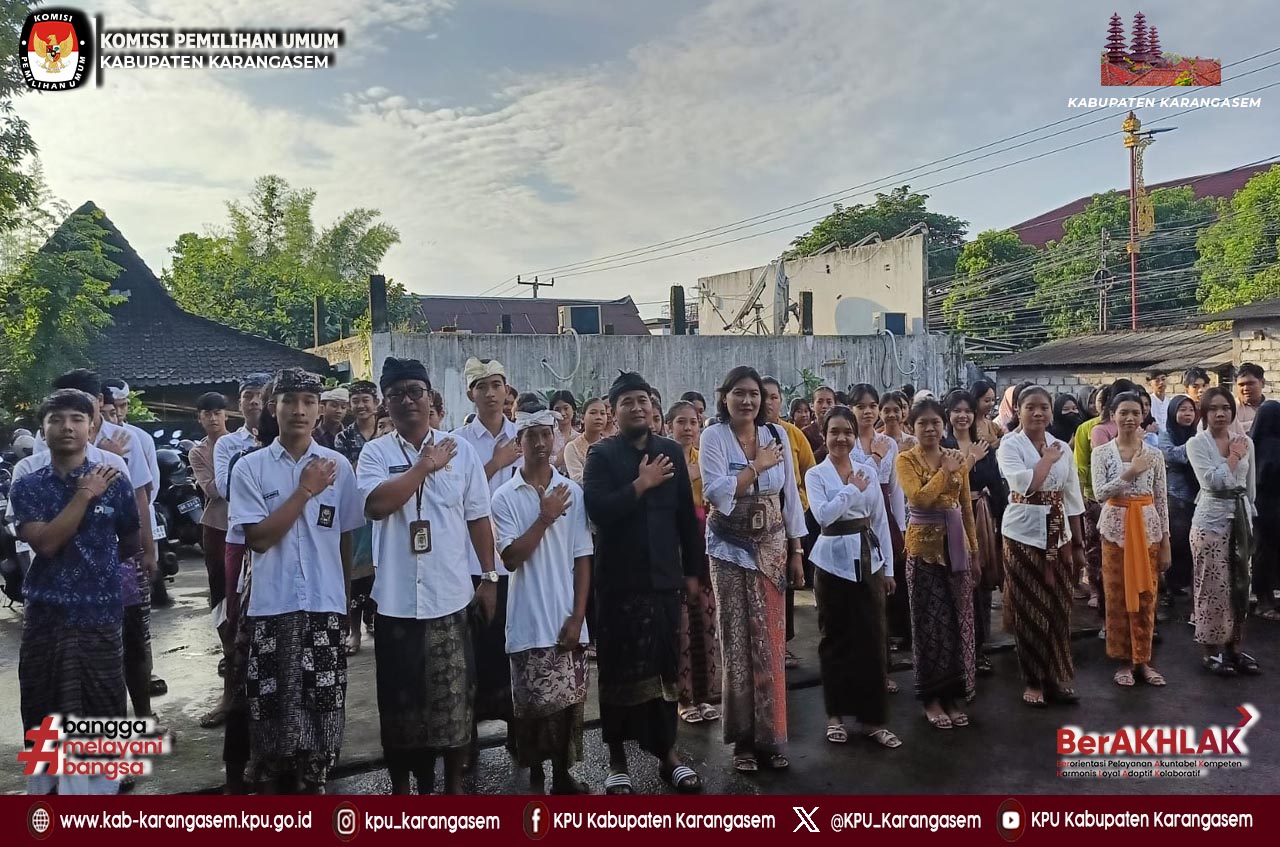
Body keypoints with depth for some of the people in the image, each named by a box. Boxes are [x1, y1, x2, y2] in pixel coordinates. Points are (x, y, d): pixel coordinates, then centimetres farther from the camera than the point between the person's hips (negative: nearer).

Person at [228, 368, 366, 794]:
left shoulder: (338, 466, 3)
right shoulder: (250, 467, -2)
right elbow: (258, 538, -11)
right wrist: (305, 490, -14)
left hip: (325, 603, 1)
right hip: (271, 605, -1)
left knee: (322, 701, 8)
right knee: (270, 702, 5)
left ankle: (315, 781, 26)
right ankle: (271, 783, 24)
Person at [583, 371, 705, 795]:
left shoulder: (672, 452, 8)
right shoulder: (602, 454, -2)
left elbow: (687, 514, 9)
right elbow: (598, 509, -17)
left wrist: (693, 570, 7)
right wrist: (640, 485, -16)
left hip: (664, 578, 3)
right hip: (618, 580, -3)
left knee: (665, 669, 8)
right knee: (618, 671, 5)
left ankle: (668, 752, 24)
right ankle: (617, 759, 20)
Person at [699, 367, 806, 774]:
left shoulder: (777, 434, 2)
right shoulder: (714, 436, -7)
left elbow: (790, 494, 6)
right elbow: (716, 492, -19)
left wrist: (797, 551, 5)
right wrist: (756, 466, -16)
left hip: (771, 546, 3)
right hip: (730, 548, -2)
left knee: (770, 642, 5)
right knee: (737, 641, 3)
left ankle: (770, 737, 17)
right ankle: (743, 739, 15)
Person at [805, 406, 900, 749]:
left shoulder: (869, 470, 7)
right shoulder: (815, 474, -3)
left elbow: (881, 520, 10)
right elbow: (823, 515, -20)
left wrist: (888, 567, 8)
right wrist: (853, 489, -12)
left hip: (868, 560, 3)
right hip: (834, 561, -3)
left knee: (873, 637, 3)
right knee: (836, 638, 5)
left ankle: (873, 717, 12)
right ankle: (835, 714, 19)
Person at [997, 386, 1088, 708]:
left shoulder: (1062, 447, 8)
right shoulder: (1009, 444, -6)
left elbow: (1072, 498, 11)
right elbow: (1024, 484, -23)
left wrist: (1078, 544, 10)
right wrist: (1048, 459, -10)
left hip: (1058, 535, 4)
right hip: (1023, 535, -4)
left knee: (1059, 607, 8)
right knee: (1029, 608, 2)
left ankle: (1058, 677, 21)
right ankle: (1034, 681, 15)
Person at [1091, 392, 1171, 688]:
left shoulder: (1154, 454, 3)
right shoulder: (1101, 453, -3)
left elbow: (1162, 499, 4)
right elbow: (1100, 492, -13)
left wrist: (1165, 541, 3)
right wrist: (1131, 471, -20)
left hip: (1148, 527, 2)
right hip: (1115, 527, -2)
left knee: (1145, 596, 7)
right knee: (1117, 596, 4)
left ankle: (1142, 660, 19)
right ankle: (1124, 661, 16)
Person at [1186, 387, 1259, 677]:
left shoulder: (1245, 442, 7)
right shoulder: (1197, 443, -7)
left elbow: (1251, 486, 15)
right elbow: (1214, 481, -18)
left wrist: (1247, 518, 17)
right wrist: (1234, 456, -8)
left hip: (1241, 518, 5)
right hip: (1211, 520, -5)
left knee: (1239, 585, 8)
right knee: (1214, 587, -1)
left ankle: (1234, 646, 20)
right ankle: (1213, 650, 10)